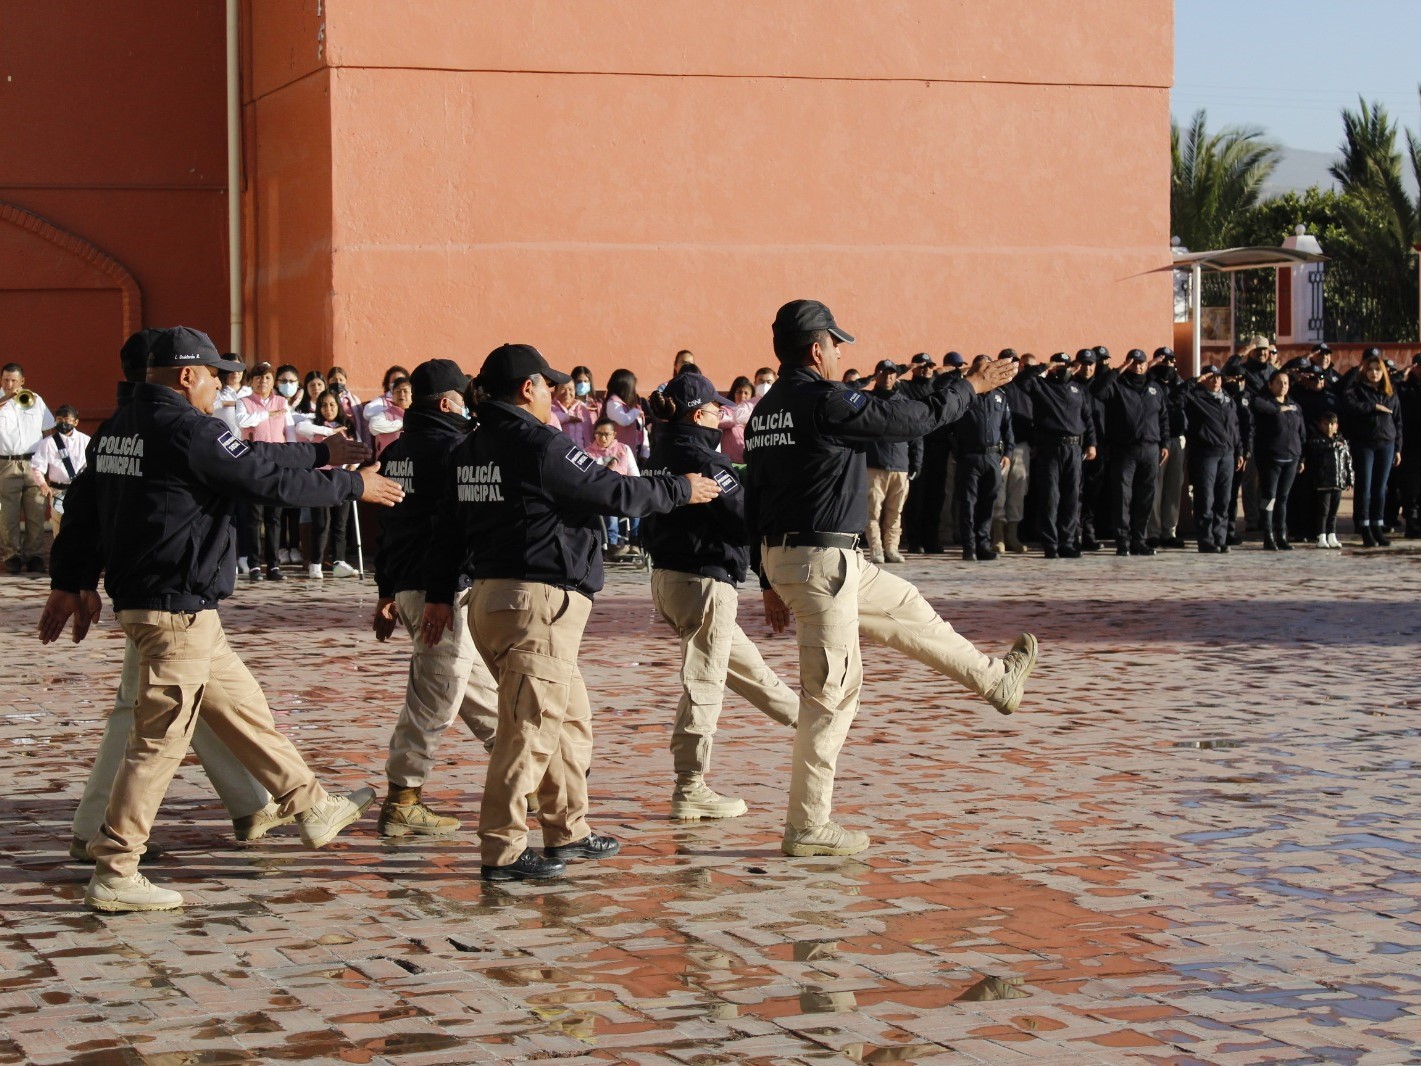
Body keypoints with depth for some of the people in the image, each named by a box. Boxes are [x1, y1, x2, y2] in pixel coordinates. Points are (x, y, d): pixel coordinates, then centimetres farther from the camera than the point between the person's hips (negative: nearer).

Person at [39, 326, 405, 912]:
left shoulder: (116, 429, 10)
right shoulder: (188, 429, -17)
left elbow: (87, 507, 17)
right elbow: (272, 480, -14)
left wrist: (75, 582, 27)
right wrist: (354, 485, -1)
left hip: (138, 596, 10)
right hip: (177, 608, -10)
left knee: (243, 706, 19)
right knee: (160, 740, -5)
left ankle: (311, 808, 31)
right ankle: (113, 874, -2)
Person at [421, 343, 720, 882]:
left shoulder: (468, 452, 13)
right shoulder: (541, 445, -13)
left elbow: (448, 525, 17)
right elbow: (614, 493, -10)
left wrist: (440, 595, 23)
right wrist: (682, 489, 4)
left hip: (490, 595, 10)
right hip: (540, 599, -10)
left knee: (570, 717, 19)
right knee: (531, 726, -7)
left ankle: (568, 831, 26)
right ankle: (503, 851, -7)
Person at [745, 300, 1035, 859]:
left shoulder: (765, 411, 11)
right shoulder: (825, 401, -17)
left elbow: (756, 499, 15)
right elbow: (914, 418, -9)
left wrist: (771, 583, 20)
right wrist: (968, 385, 9)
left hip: (782, 558, 10)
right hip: (820, 559, -10)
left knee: (905, 606, 25)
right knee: (832, 689, -3)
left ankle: (995, 680, 42)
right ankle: (807, 826, 1)